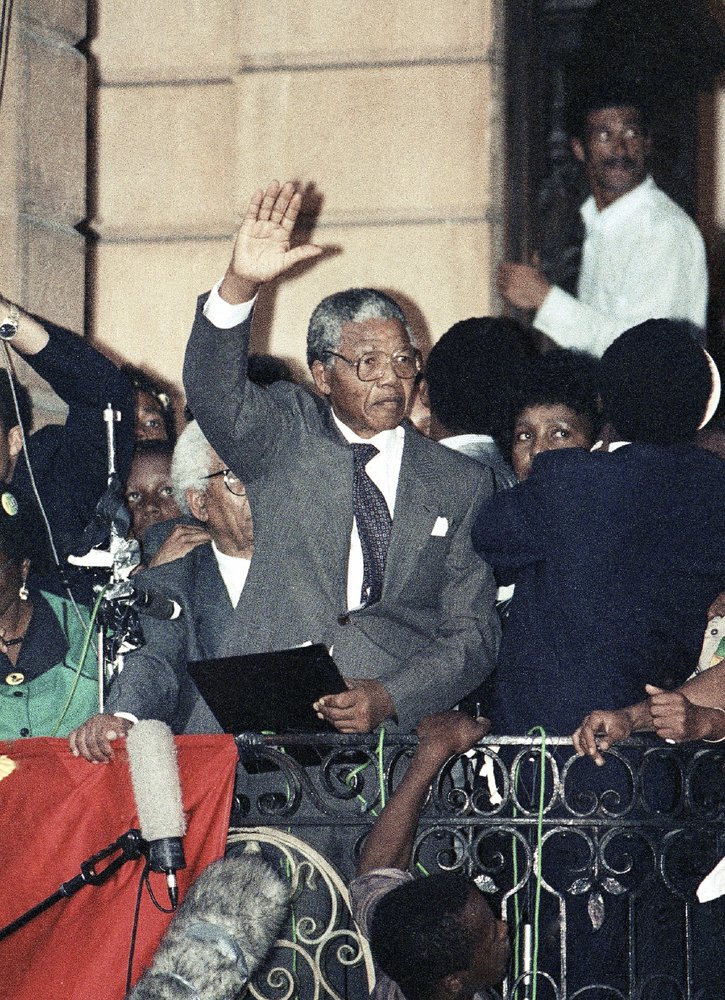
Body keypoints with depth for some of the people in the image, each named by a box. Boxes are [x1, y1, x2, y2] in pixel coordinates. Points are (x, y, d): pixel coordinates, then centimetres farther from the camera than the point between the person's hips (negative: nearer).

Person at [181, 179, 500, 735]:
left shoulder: (461, 486, 13)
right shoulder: (285, 435, 11)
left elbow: (473, 633, 9)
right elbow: (213, 393, -9)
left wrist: (389, 697, -8)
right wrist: (240, 286, -24)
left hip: (399, 722, 1)